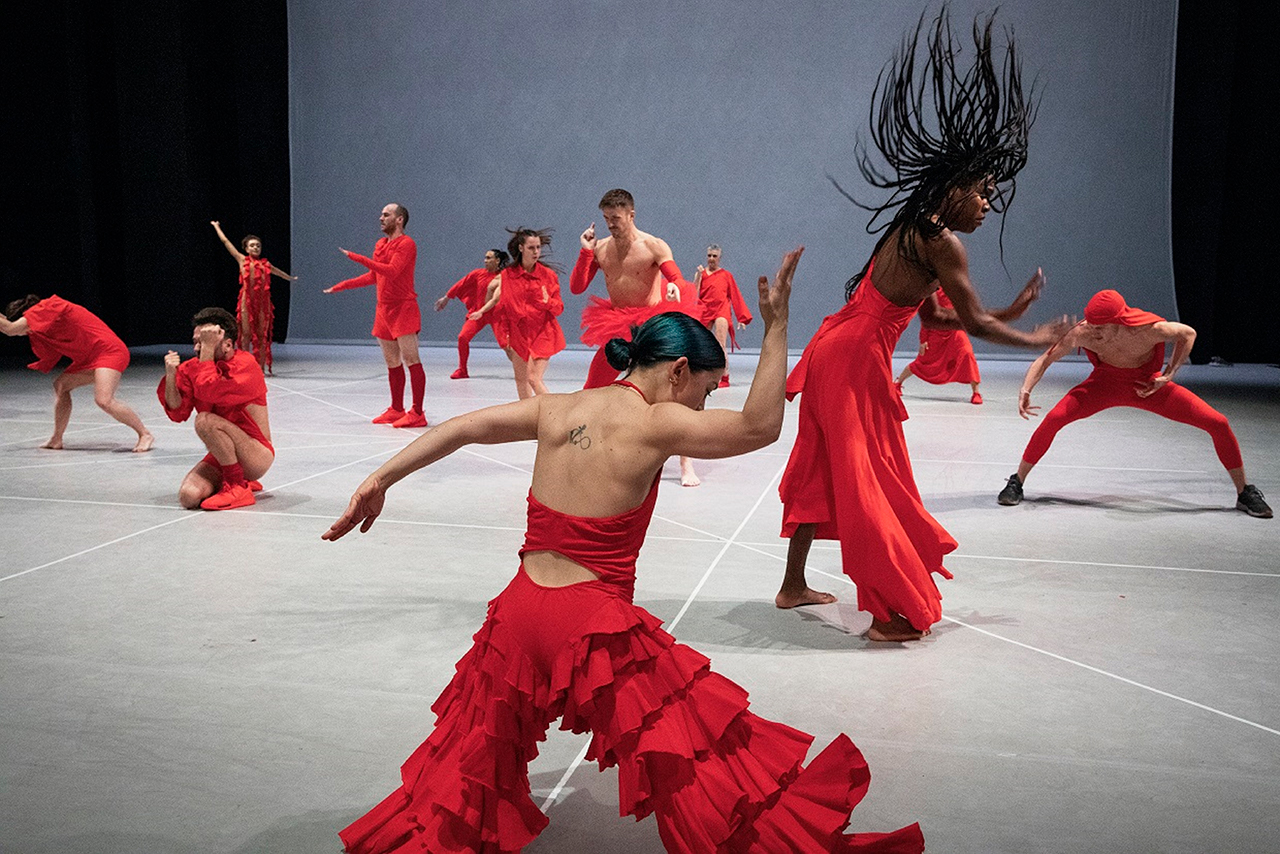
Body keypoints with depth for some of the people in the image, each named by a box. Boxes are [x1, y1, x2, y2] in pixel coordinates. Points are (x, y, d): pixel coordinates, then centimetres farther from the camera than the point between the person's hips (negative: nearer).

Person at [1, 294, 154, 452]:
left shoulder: (49, 306, -12)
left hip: (109, 350, -11)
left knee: (104, 400, -24)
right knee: (61, 385, 12)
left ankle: (145, 434, -10)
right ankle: (56, 440, 19)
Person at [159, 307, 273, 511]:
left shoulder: (245, 364, -16)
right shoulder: (191, 368, 4)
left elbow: (207, 391, -30)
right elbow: (178, 413, -2)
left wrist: (208, 347, -22)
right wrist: (171, 376, -17)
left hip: (258, 457, -7)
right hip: (221, 457, 7)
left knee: (205, 420, -30)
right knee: (189, 496, -19)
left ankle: (238, 486, -15)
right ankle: (241, 482, 13)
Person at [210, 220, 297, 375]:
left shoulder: (265, 263, 15)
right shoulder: (242, 260, 8)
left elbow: (277, 271, 35)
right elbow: (226, 242, 14)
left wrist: (291, 278, 51)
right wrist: (216, 227, 22)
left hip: (263, 301, 3)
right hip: (247, 299, -3)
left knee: (262, 334, 2)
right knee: (246, 333, -4)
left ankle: (262, 367, 3)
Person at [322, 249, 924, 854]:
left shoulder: (557, 408, 5)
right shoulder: (655, 423, -12)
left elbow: (463, 427, 6)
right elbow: (759, 426, -10)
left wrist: (380, 479, 10)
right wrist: (776, 325, -4)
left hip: (520, 612, 6)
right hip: (596, 631, -6)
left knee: (474, 762, 29)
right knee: (708, 760, 3)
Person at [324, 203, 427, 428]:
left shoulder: (406, 243, -9)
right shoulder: (380, 244, 17)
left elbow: (391, 271, -23)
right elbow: (372, 276, 24)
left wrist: (357, 258, -22)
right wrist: (340, 286, 23)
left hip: (402, 309, -9)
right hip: (383, 309, 9)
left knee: (411, 361, -9)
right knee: (392, 363, 11)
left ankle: (417, 413, -9)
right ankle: (396, 410, 17)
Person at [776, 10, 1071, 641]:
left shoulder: (912, 229, 16)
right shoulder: (943, 241, -12)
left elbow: (933, 316, 20)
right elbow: (975, 323, -10)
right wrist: (1037, 340, 5)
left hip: (833, 352, 10)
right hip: (856, 360, -10)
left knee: (823, 470, 17)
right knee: (873, 480, -3)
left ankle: (793, 585, 28)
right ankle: (893, 617, 6)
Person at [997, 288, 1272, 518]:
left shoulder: (1150, 329, -33)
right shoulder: (1082, 333, -31)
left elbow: (1188, 333, -11)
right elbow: (1045, 359, -19)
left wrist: (1168, 375, -16)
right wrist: (1026, 390, -35)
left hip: (1149, 386, 1)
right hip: (1106, 384, 0)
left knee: (1218, 424, -8)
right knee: (1053, 419, -24)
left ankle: (1245, 493, 15)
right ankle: (1017, 482, -5)